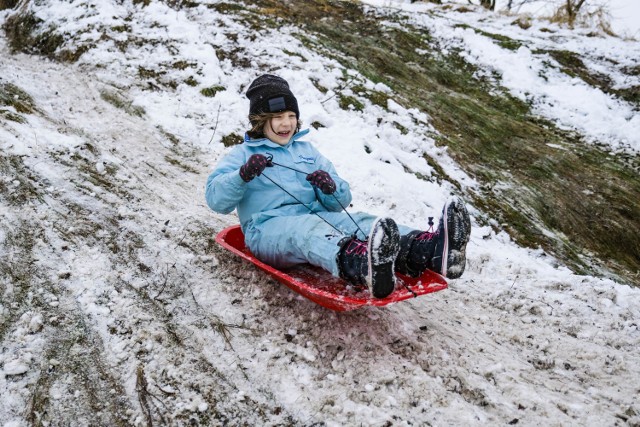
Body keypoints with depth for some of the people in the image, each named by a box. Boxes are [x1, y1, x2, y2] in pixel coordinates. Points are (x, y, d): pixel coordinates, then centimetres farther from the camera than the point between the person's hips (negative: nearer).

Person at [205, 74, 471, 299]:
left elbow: (341, 202, 21)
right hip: (268, 229, -4)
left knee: (360, 222, -27)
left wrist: (331, 188, -4)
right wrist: (244, 175, -19)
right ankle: (366, 270, -74)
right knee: (309, 228, -40)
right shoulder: (243, 155, 15)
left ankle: (432, 251, -57)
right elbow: (216, 199, 0)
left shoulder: (306, 150, 27)